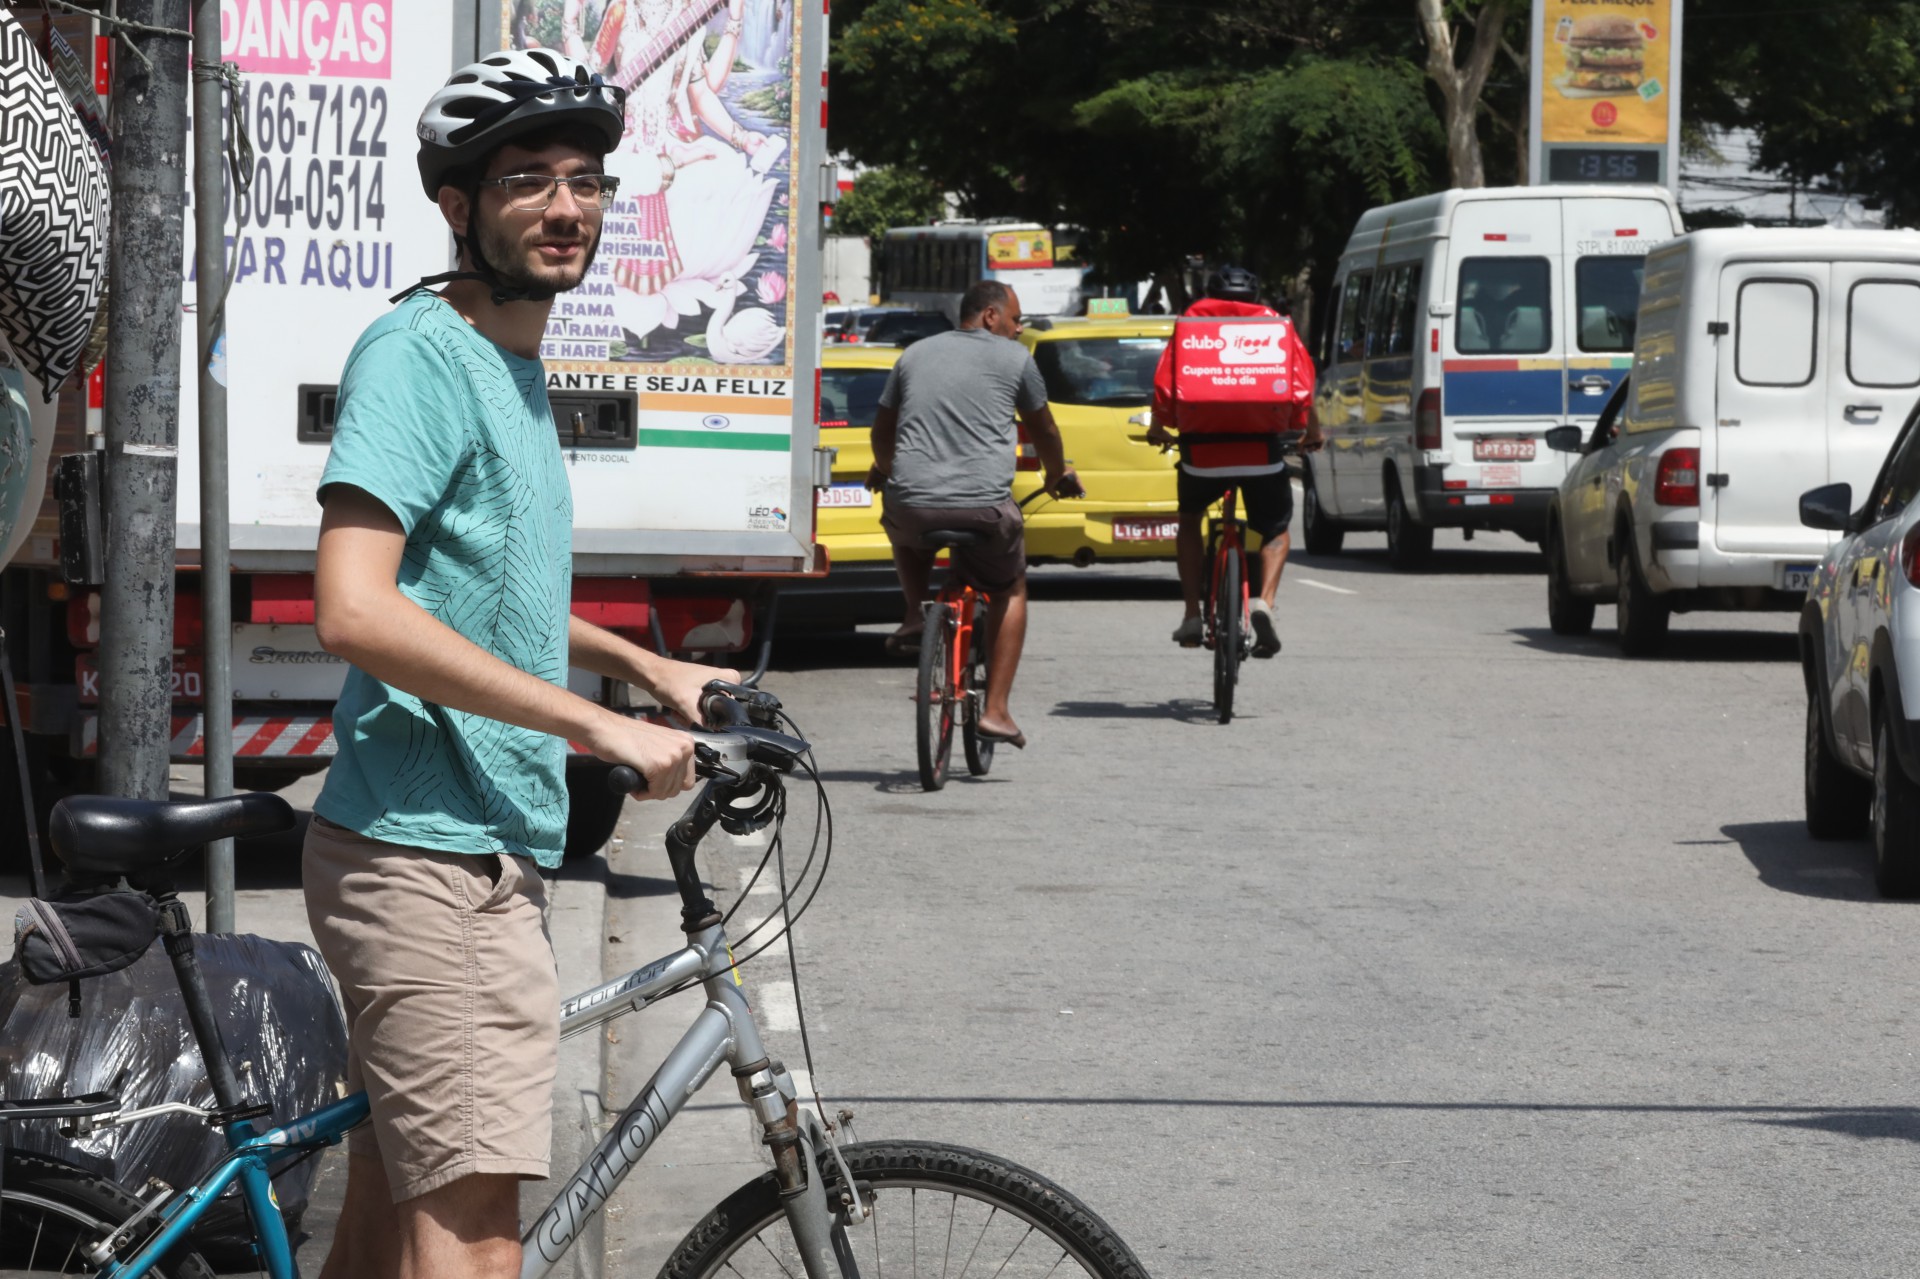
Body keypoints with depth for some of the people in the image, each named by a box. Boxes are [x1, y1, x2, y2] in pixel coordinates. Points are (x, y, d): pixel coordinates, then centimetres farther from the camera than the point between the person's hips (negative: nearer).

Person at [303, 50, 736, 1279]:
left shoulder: (517, 363, 17)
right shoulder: (418, 355, -13)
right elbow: (356, 610, -25)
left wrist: (646, 665, 20)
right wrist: (604, 726, -22)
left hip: (488, 855, 10)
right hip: (430, 857, -10)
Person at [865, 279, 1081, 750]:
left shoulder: (915, 355, 17)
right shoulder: (1014, 358, 7)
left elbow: (882, 432, 27)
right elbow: (1043, 430, 18)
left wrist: (882, 469, 49)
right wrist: (1059, 474, 39)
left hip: (913, 504, 2)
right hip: (985, 507, -2)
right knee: (1010, 591, 23)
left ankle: (915, 614, 17)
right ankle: (995, 710, 14)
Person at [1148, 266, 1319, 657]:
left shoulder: (1192, 320, 14)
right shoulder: (1275, 323, 14)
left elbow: (1165, 382, 7)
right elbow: (1301, 384, 4)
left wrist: (1158, 426, 24)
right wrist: (1311, 430, 19)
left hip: (1202, 446, 1)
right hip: (1262, 447, 0)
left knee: (1189, 521, 26)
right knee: (1276, 529, 19)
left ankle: (1192, 616, 16)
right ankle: (1264, 601, -8)